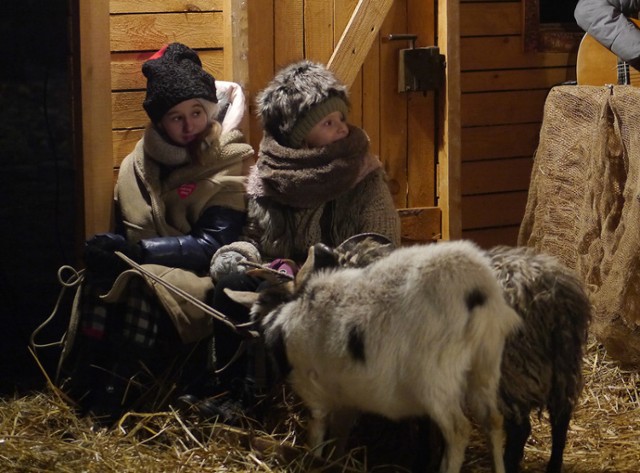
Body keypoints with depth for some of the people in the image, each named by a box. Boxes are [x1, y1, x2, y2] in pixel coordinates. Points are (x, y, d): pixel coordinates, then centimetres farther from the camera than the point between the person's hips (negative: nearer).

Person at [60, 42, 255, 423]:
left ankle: (117, 401, -30)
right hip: (145, 268, 4)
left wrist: (135, 250, -22)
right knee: (102, 276, -28)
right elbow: (127, 231, 10)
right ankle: (85, 388, -27)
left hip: (196, 280, -4)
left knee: (145, 287, -35)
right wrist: (110, 252, -15)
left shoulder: (230, 162, -4)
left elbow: (214, 246, -13)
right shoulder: (142, 162, 9)